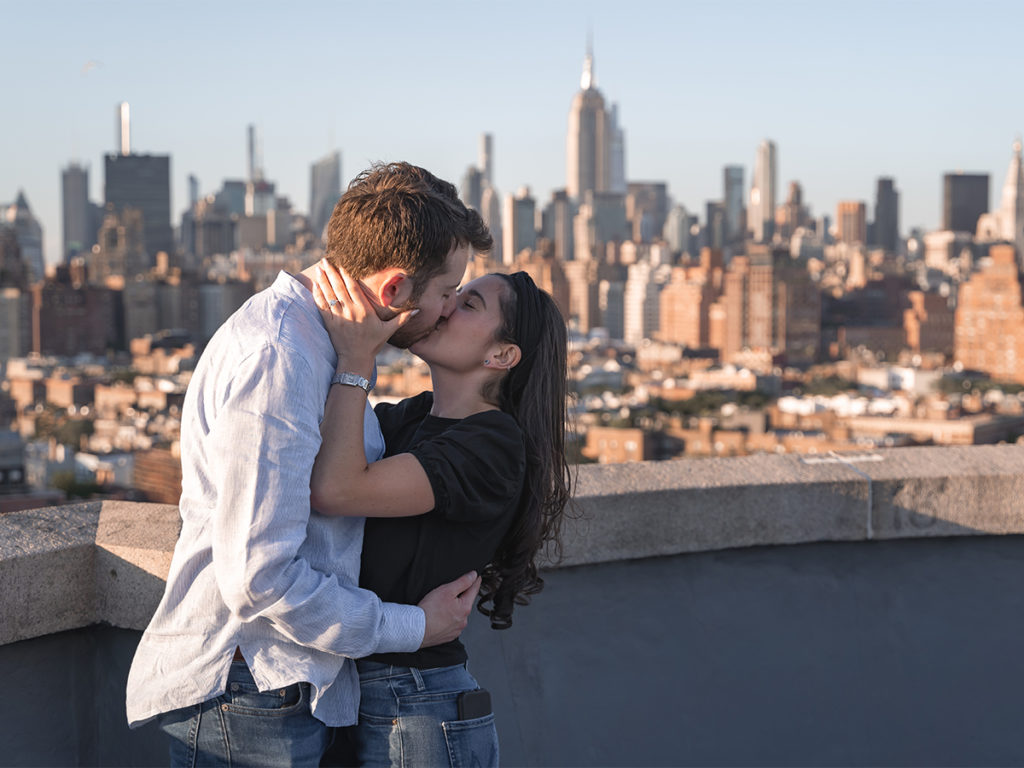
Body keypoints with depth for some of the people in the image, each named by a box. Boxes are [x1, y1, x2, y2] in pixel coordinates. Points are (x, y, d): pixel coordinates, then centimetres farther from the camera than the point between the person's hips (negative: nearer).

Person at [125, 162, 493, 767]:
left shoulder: (316, 341, 13)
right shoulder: (274, 359, -22)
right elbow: (258, 577, -24)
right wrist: (411, 628, -14)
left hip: (293, 690, 10)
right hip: (249, 695, -10)